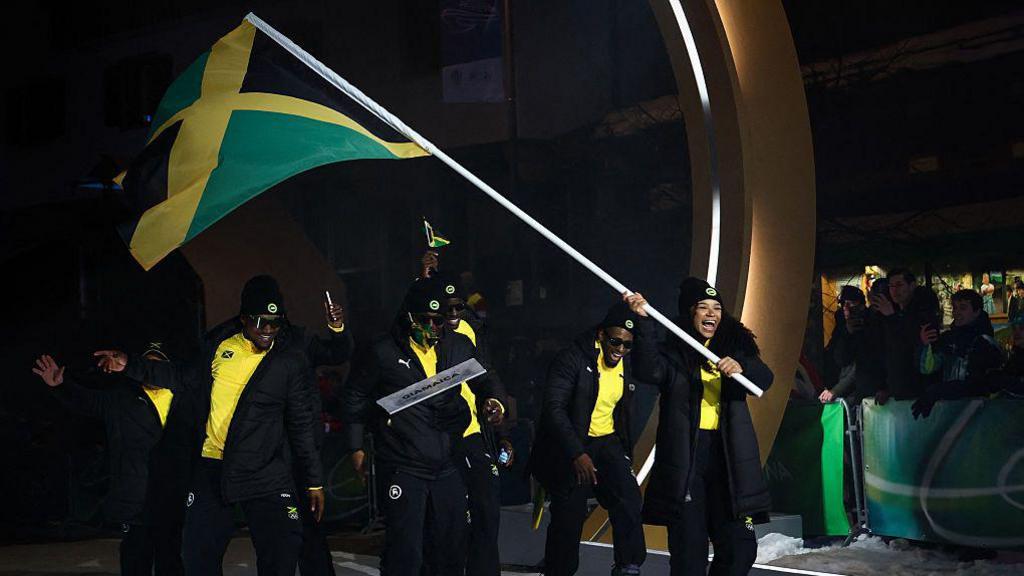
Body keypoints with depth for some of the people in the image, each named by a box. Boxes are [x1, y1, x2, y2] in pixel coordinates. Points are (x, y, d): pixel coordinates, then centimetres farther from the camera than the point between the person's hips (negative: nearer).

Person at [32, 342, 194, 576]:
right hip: (135, 502, -1)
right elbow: (87, 400, -1)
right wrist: (61, 385, -20)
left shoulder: (183, 401, 10)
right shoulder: (121, 399, 10)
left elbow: (196, 443, 7)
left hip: (173, 503, 1)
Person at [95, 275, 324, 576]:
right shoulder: (219, 343, 3)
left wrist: (314, 481, 2)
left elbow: (301, 424, 0)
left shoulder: (290, 360, -4)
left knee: (283, 552, -9)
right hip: (212, 468, 3)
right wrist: (131, 366, 11)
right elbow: (185, 377, 18)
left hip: (266, 473, -3)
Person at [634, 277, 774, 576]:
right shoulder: (674, 353, 4)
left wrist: (741, 367, -23)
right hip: (685, 459, -2)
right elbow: (648, 370, -16)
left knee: (740, 546, 1)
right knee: (688, 550, -2)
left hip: (728, 458, 3)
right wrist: (643, 323, -25)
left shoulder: (735, 348, 13)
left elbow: (764, 378, -2)